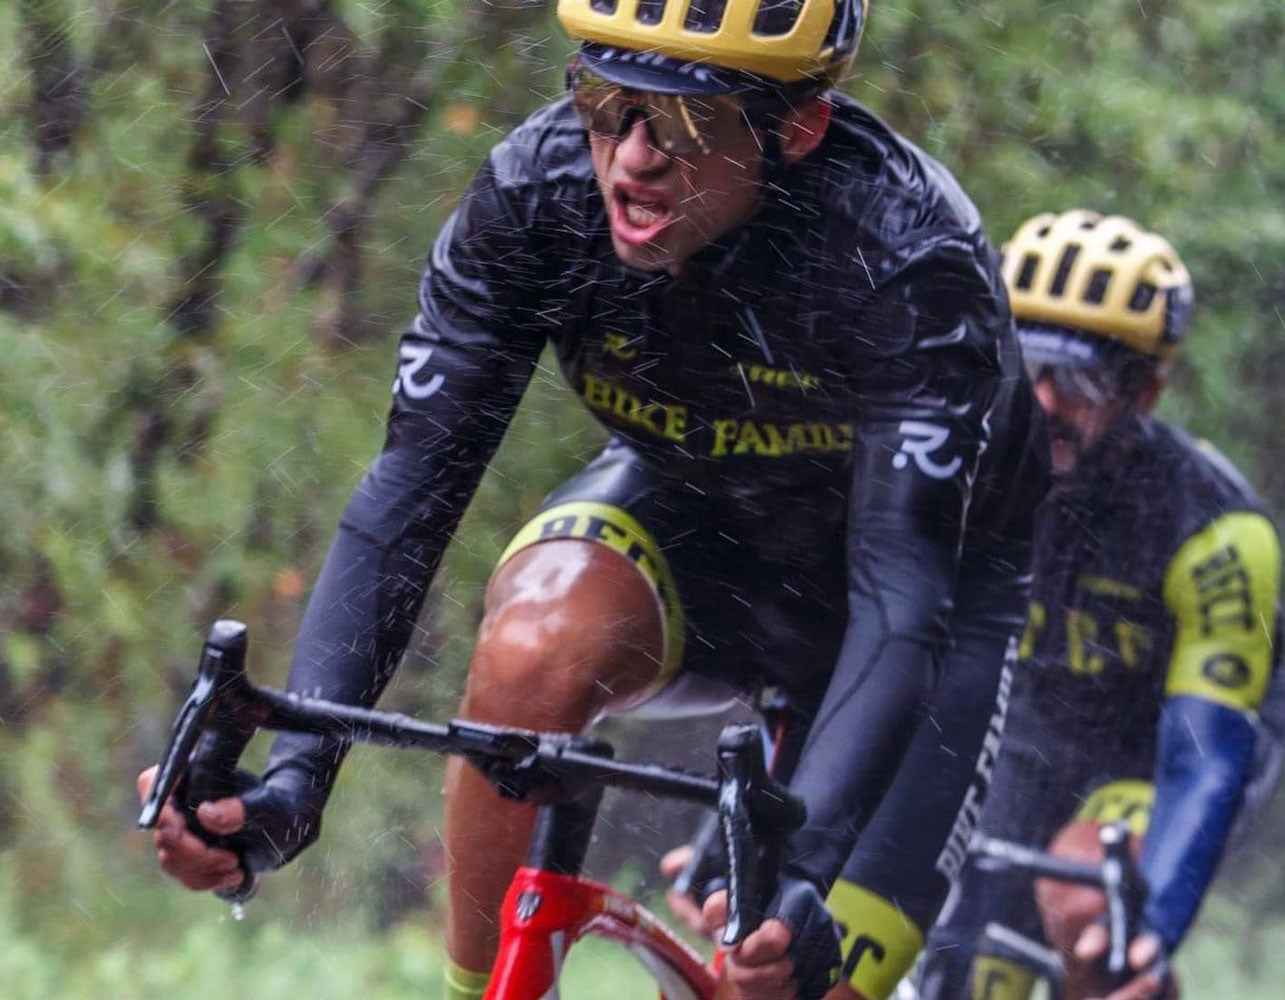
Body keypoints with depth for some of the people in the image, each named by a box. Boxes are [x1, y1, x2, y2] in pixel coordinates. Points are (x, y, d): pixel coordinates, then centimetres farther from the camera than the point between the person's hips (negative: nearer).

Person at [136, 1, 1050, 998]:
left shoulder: (907, 257, -35)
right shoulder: (534, 193, -26)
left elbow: (904, 595, -40)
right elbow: (410, 486, -27)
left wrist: (808, 882, -55)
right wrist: (293, 780, -40)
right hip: (690, 515, 2)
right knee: (532, 651, -32)